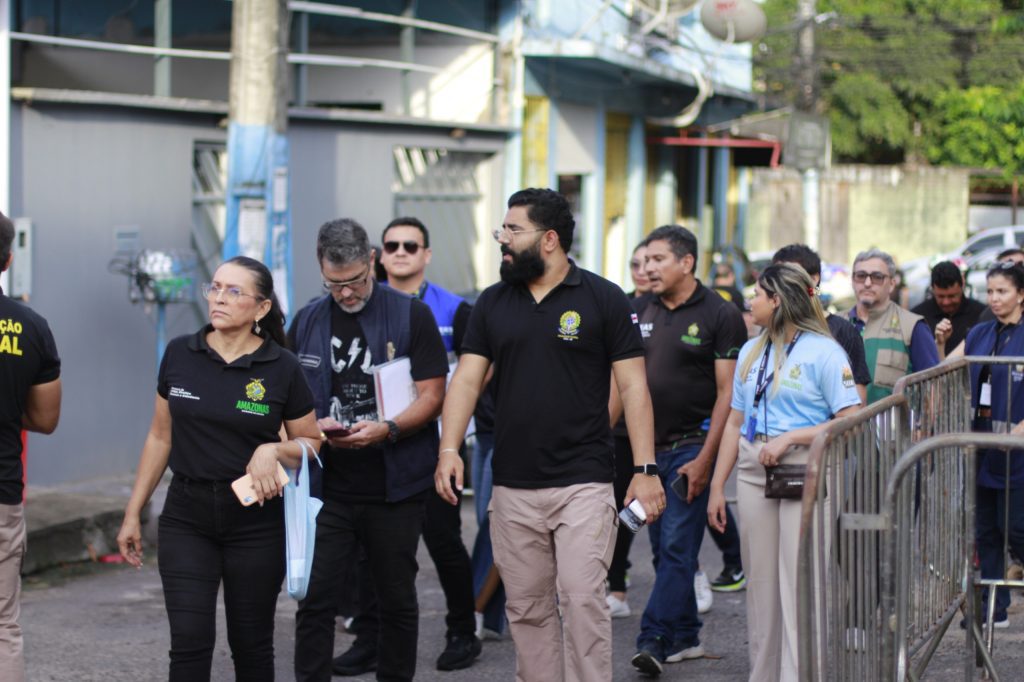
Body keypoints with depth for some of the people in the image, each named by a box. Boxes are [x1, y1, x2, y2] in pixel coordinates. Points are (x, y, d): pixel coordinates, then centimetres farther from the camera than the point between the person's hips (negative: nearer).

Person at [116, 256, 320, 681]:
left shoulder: (282, 368, -5)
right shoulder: (179, 355, 1)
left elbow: (311, 443, 5)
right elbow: (160, 437, 10)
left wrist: (274, 450, -16)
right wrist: (133, 514, 10)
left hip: (256, 519, -1)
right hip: (186, 518, 1)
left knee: (251, 644, 8)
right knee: (190, 642, -9)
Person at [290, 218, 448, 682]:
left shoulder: (411, 316, -2)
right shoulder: (307, 322, 8)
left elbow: (431, 395, -5)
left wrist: (387, 429, -22)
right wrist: (313, 426, -8)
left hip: (395, 486, -2)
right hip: (327, 484, 2)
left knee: (396, 599, 8)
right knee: (315, 599, -3)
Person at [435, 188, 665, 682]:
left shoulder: (603, 299, -2)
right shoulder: (493, 303, 9)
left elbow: (633, 386, -3)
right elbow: (467, 379, 3)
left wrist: (645, 469, -9)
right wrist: (449, 449, -12)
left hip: (583, 482, -4)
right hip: (513, 487, 4)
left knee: (583, 598, -10)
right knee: (527, 607, 9)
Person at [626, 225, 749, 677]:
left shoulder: (719, 315, -6)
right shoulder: (640, 312, 10)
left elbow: (727, 393, -9)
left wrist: (705, 459, -15)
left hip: (692, 448, -6)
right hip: (648, 448, 6)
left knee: (677, 546, -10)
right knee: (663, 549, 10)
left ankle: (653, 640, -14)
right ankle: (685, 637, 19)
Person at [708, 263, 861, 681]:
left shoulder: (823, 351, -5)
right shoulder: (751, 352, 15)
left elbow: (851, 422, -12)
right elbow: (735, 423, 18)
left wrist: (790, 437, -16)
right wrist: (717, 485, 14)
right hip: (754, 473, 6)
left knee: (799, 584, -8)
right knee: (760, 584, 9)